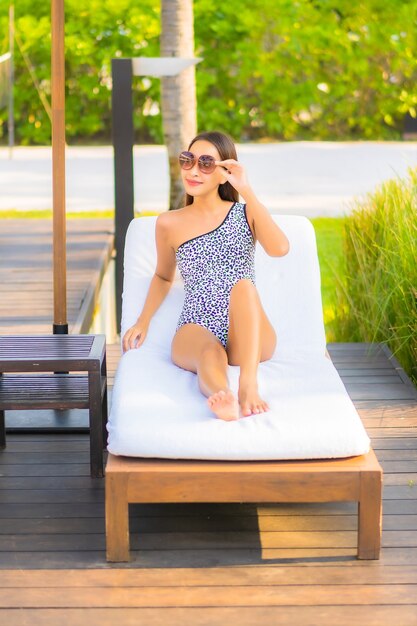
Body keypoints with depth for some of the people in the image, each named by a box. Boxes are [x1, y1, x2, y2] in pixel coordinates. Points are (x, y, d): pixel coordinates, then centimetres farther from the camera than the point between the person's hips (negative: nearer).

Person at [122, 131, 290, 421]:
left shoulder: (245, 213, 10)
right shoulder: (169, 224, 13)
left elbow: (280, 248, -12)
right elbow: (163, 277, 30)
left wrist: (247, 191, -14)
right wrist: (143, 322, 14)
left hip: (250, 338, 1)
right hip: (198, 329, 0)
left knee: (243, 285, -32)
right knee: (211, 354, -37)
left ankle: (249, 384, -47)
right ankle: (223, 399, -72)